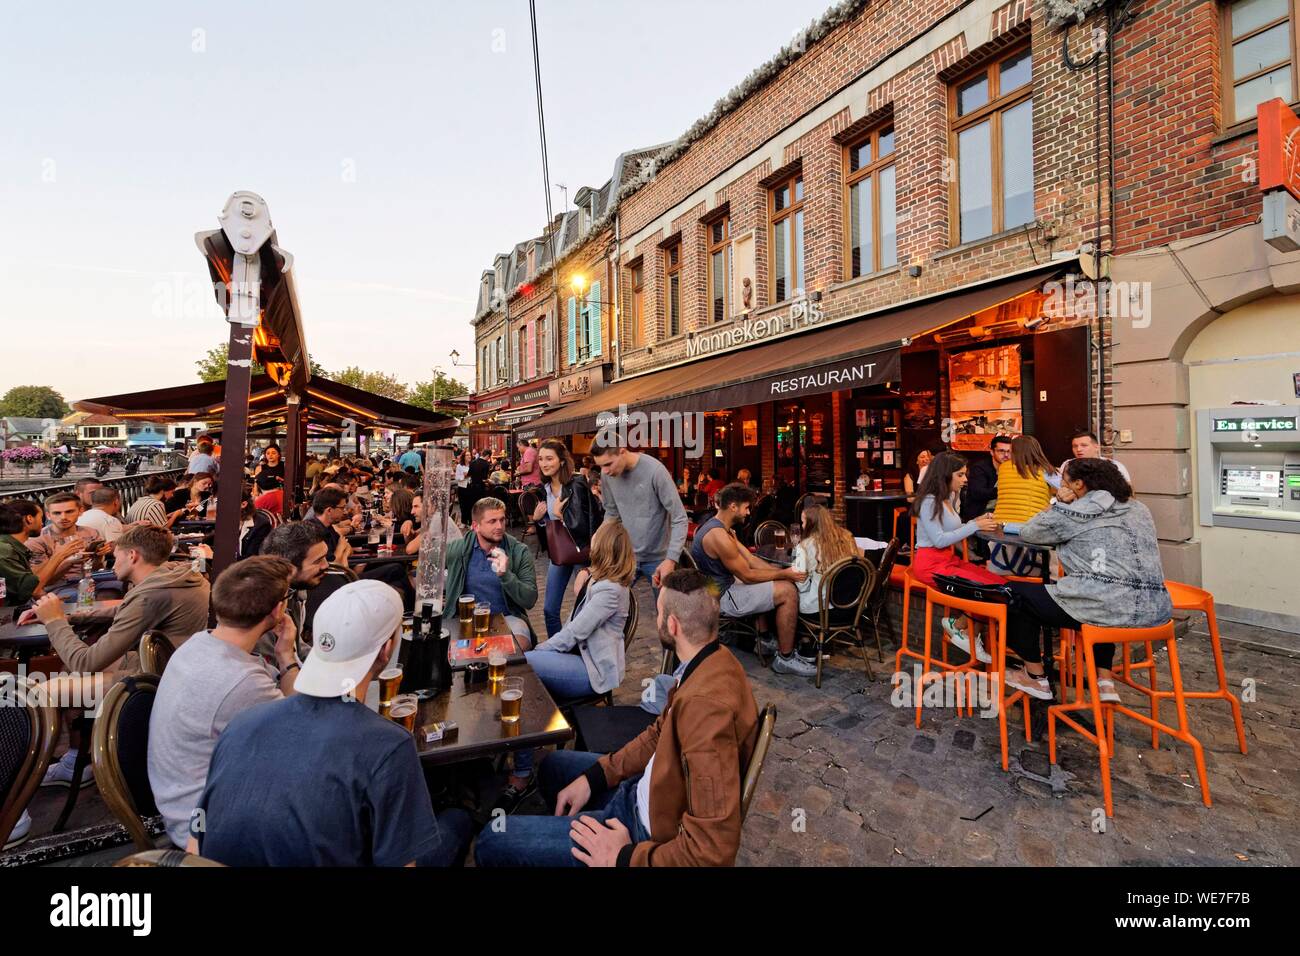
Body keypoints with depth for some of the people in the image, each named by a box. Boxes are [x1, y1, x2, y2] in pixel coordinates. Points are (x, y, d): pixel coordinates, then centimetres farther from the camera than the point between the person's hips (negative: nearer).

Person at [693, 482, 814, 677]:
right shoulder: (719, 536, -26)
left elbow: (750, 559, 8)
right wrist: (784, 574, -9)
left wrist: (782, 572, -1)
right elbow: (747, 575, -19)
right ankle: (785, 659, 0)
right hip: (721, 598, -11)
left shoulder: (720, 528, 8)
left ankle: (765, 639, 29)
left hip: (718, 588, 11)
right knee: (788, 591, -11)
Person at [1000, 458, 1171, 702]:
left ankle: (1036, 678, 20)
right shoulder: (1138, 509, 19)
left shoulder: (1077, 511, -2)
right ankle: (1105, 681, 27)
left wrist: (1058, 507, 15)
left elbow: (1028, 532, 5)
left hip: (1107, 607, -8)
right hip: (1154, 610, 8)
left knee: (1015, 591, 9)